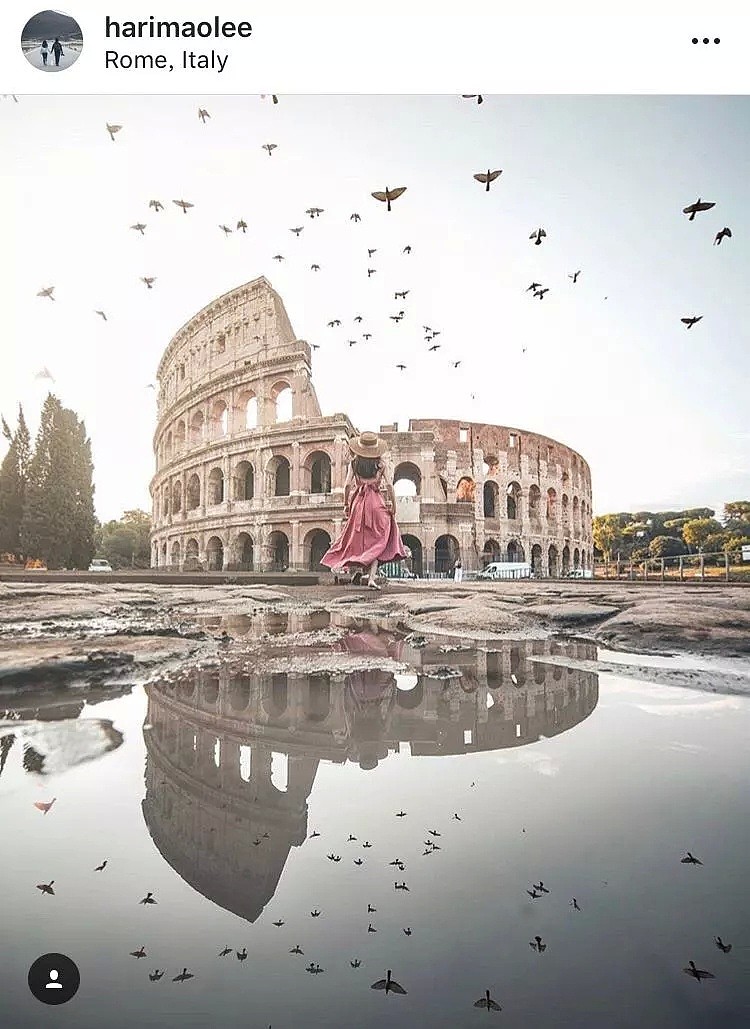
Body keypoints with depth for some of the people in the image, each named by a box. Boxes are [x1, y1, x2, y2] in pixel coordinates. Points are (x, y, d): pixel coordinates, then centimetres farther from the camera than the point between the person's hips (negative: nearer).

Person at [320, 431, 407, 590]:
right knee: (376, 541, 1)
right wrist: (393, 506, 1)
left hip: (358, 502, 1)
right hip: (377, 502, -1)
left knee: (358, 538, 16)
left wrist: (346, 504, 5)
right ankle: (371, 577, -8)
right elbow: (389, 485, -4)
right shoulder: (380, 464, 4)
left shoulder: (354, 463, 5)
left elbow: (348, 485, -3)